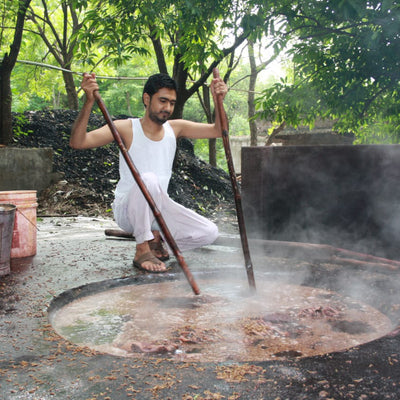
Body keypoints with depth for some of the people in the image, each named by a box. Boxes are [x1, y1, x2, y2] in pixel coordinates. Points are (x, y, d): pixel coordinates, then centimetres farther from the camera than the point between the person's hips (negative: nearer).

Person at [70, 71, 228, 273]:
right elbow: (77, 142, -21)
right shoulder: (126, 128, -10)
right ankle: (142, 251, -23)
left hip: (158, 209, 5)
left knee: (209, 232, -13)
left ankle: (156, 238, 9)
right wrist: (89, 101, -33)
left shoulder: (175, 128, 6)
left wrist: (218, 101, -13)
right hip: (127, 209, -5)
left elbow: (218, 131, 4)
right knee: (148, 179, -38)